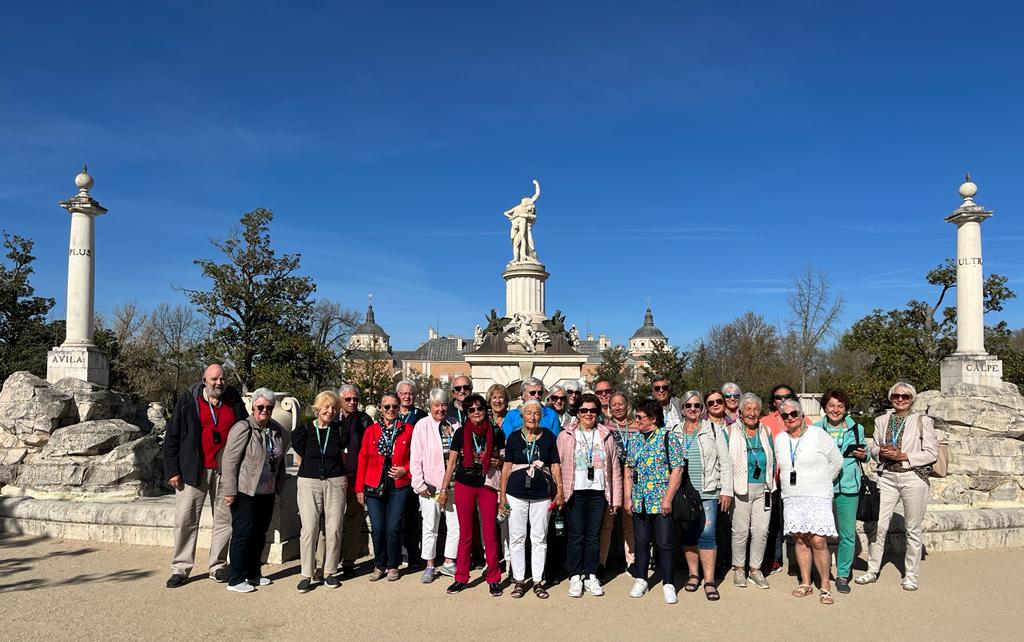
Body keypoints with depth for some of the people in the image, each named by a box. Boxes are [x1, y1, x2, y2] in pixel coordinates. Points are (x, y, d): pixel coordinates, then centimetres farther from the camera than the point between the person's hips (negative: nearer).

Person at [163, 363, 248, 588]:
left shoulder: (234, 401, 5)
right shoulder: (188, 400, -2)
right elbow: (172, 437, -1)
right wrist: (172, 471, -6)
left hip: (226, 471, 2)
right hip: (194, 471, -2)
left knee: (224, 519, 8)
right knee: (186, 519, 1)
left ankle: (217, 566, 20)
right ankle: (180, 568, 12)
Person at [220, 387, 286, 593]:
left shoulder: (277, 430, 9)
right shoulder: (243, 428, -11)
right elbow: (229, 461, -14)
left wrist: (279, 487, 15)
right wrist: (230, 491, -16)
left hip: (267, 492, 7)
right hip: (245, 492, -7)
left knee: (260, 535, 14)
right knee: (243, 534, -1)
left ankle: (253, 574, 27)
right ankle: (236, 580, 9)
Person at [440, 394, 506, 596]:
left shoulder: (496, 433, 0)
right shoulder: (461, 432, 1)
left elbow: (502, 459, 14)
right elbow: (451, 462, 5)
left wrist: (499, 462, -9)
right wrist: (443, 489, 3)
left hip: (487, 485, -1)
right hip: (464, 486, 1)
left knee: (490, 534, 0)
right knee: (465, 534, 8)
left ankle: (493, 579, 11)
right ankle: (461, 578, 19)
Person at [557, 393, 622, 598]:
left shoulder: (606, 436, 10)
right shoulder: (566, 436, 3)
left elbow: (614, 468, 10)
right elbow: (557, 465, 0)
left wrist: (615, 498, 6)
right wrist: (559, 492, -8)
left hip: (598, 491, 2)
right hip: (575, 491, -2)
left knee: (594, 535, 7)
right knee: (576, 535, 0)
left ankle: (591, 576, 17)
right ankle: (575, 577, 10)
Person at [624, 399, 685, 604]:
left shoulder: (668, 438, -7)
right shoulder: (635, 440, 9)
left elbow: (677, 470, -10)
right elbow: (628, 469, 13)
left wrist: (667, 498, -14)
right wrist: (627, 497, 6)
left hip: (662, 502, -5)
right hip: (639, 502, 5)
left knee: (665, 543, 1)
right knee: (641, 541, 13)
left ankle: (668, 584, 12)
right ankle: (641, 580, 26)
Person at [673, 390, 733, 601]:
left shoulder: (713, 431, 3)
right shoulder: (674, 433, 8)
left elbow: (725, 463, 3)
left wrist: (726, 490, -2)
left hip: (708, 491, -2)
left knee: (707, 534, -9)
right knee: (688, 534, 9)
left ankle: (709, 581, -4)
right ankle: (693, 574, 22)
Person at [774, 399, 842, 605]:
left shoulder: (818, 434, -4)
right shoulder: (780, 439, 9)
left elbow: (836, 461, 2)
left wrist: (822, 483, 7)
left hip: (817, 496, -4)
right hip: (791, 497, 4)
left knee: (818, 541, -9)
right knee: (800, 540, 6)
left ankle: (825, 586, 3)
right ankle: (806, 583, 17)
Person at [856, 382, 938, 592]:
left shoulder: (922, 421, -1)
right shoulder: (882, 420, 11)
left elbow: (932, 453, -4)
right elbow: (873, 448, 17)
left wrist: (904, 456, -13)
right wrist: (880, 452, -6)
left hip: (913, 477, -3)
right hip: (887, 477, 3)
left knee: (913, 529, 6)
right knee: (879, 526, 1)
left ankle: (910, 574, 18)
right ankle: (872, 570, 13)